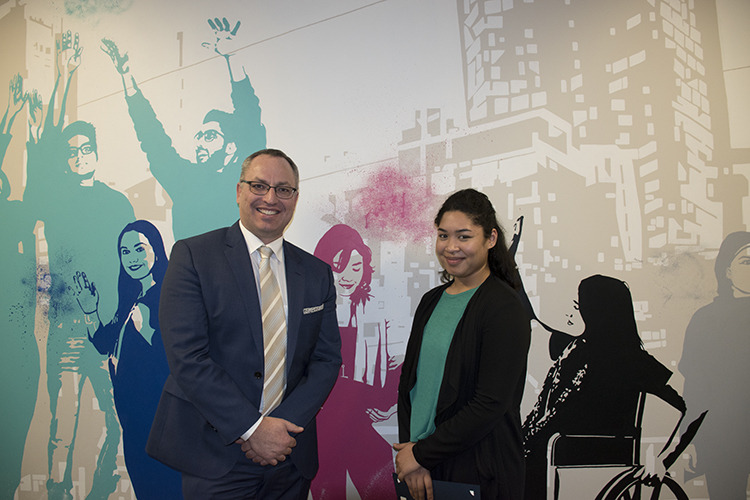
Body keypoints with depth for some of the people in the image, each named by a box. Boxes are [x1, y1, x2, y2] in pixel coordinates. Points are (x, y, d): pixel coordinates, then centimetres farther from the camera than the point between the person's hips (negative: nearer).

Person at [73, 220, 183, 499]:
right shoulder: (131, 299, 11)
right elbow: (104, 345, 14)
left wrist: (145, 328, -33)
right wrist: (90, 310, 4)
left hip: (158, 408, -8)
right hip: (130, 404, 8)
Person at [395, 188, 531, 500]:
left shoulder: (505, 308, -15)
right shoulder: (432, 301, 6)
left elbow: (491, 404, -20)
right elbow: (409, 381, 5)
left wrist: (422, 452, -15)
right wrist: (409, 448, -8)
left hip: (479, 475, -5)